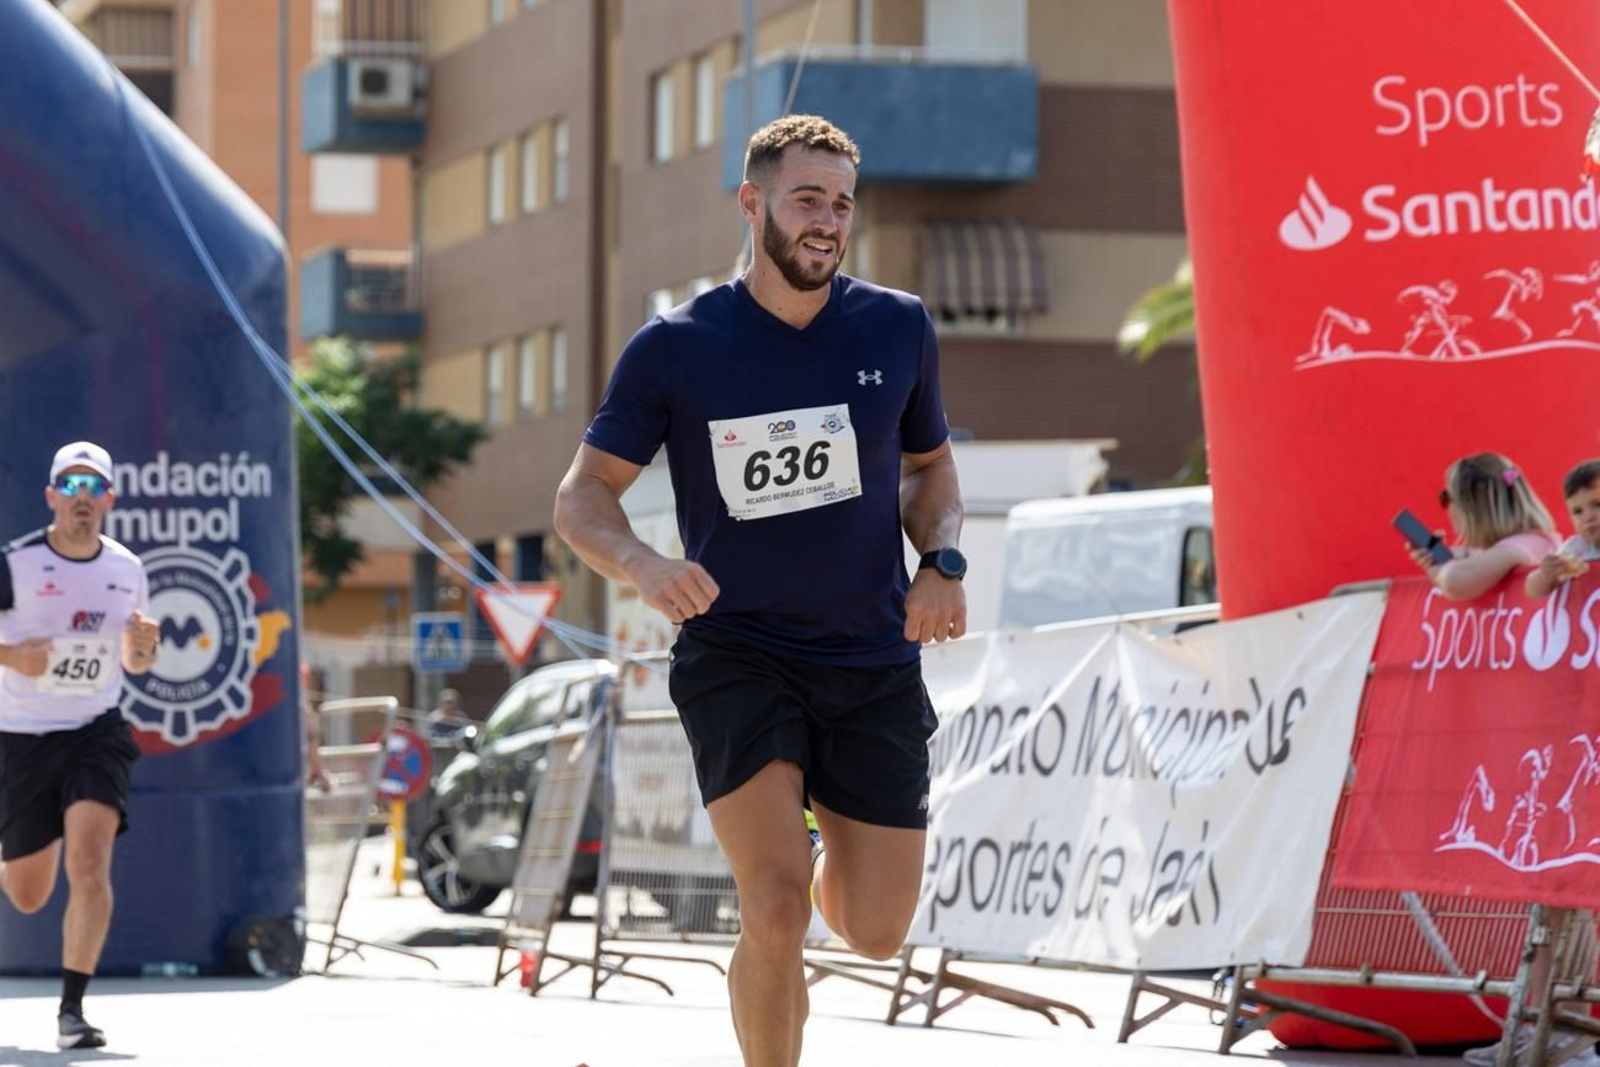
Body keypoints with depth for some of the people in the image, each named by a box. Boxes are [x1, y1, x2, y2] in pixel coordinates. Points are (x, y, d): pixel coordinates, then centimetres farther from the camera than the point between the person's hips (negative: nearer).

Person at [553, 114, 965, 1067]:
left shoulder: (897, 328, 2)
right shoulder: (676, 347, -6)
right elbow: (583, 496, -1)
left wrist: (943, 561, -3)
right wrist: (642, 565, -23)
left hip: (874, 664, 3)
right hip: (736, 656, -3)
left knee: (876, 933, 5)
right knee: (777, 913, -20)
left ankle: (832, 861, 42)